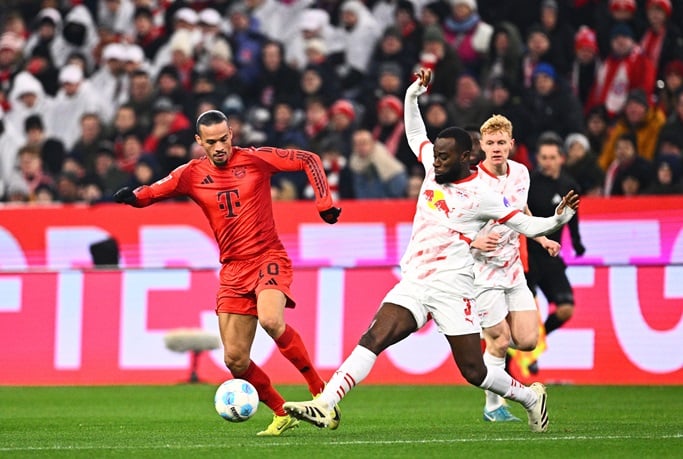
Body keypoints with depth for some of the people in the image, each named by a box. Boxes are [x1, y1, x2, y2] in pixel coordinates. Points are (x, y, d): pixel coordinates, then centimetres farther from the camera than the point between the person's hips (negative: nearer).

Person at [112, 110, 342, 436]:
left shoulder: (255, 159, -4)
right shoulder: (192, 175, 3)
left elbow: (308, 160, 1)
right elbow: (154, 192, 6)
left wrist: (324, 204, -9)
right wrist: (132, 195, -17)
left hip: (269, 258, -4)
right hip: (233, 270, 4)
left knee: (270, 320, -33)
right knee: (235, 359, -3)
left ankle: (320, 391, -18)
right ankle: (282, 414, 16)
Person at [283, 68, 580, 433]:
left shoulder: (481, 196, -7)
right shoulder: (435, 169, 8)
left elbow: (526, 225, -2)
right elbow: (415, 133, 26)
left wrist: (560, 217, -18)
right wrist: (414, 93, 17)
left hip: (451, 290, -5)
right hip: (413, 285, 5)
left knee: (474, 372, 0)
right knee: (371, 341, -15)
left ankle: (530, 396, 27)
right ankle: (325, 405, -23)